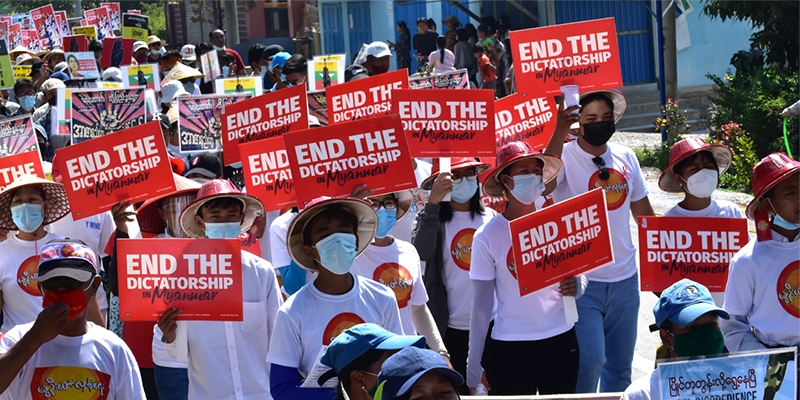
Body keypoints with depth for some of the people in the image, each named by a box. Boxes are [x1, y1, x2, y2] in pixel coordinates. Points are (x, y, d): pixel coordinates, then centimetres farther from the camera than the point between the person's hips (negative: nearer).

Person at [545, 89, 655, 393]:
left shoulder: (625, 157, 8)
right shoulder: (565, 155, -9)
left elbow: (642, 211, 17)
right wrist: (559, 133, -42)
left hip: (625, 279, 6)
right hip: (582, 281, -5)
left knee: (620, 366, 13)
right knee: (590, 359, -17)